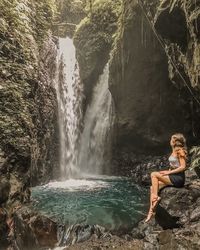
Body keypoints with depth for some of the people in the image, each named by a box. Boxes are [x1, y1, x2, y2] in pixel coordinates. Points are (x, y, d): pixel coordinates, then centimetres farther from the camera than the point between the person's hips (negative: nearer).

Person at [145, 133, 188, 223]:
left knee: (154, 174, -18)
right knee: (153, 188, -6)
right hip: (173, 177, 9)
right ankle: (151, 210, -9)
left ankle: (156, 197, -14)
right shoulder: (174, 151, 16)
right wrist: (167, 172, 3)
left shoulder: (180, 151, -11)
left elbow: (183, 167, -18)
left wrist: (168, 172, -18)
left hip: (178, 178, -9)